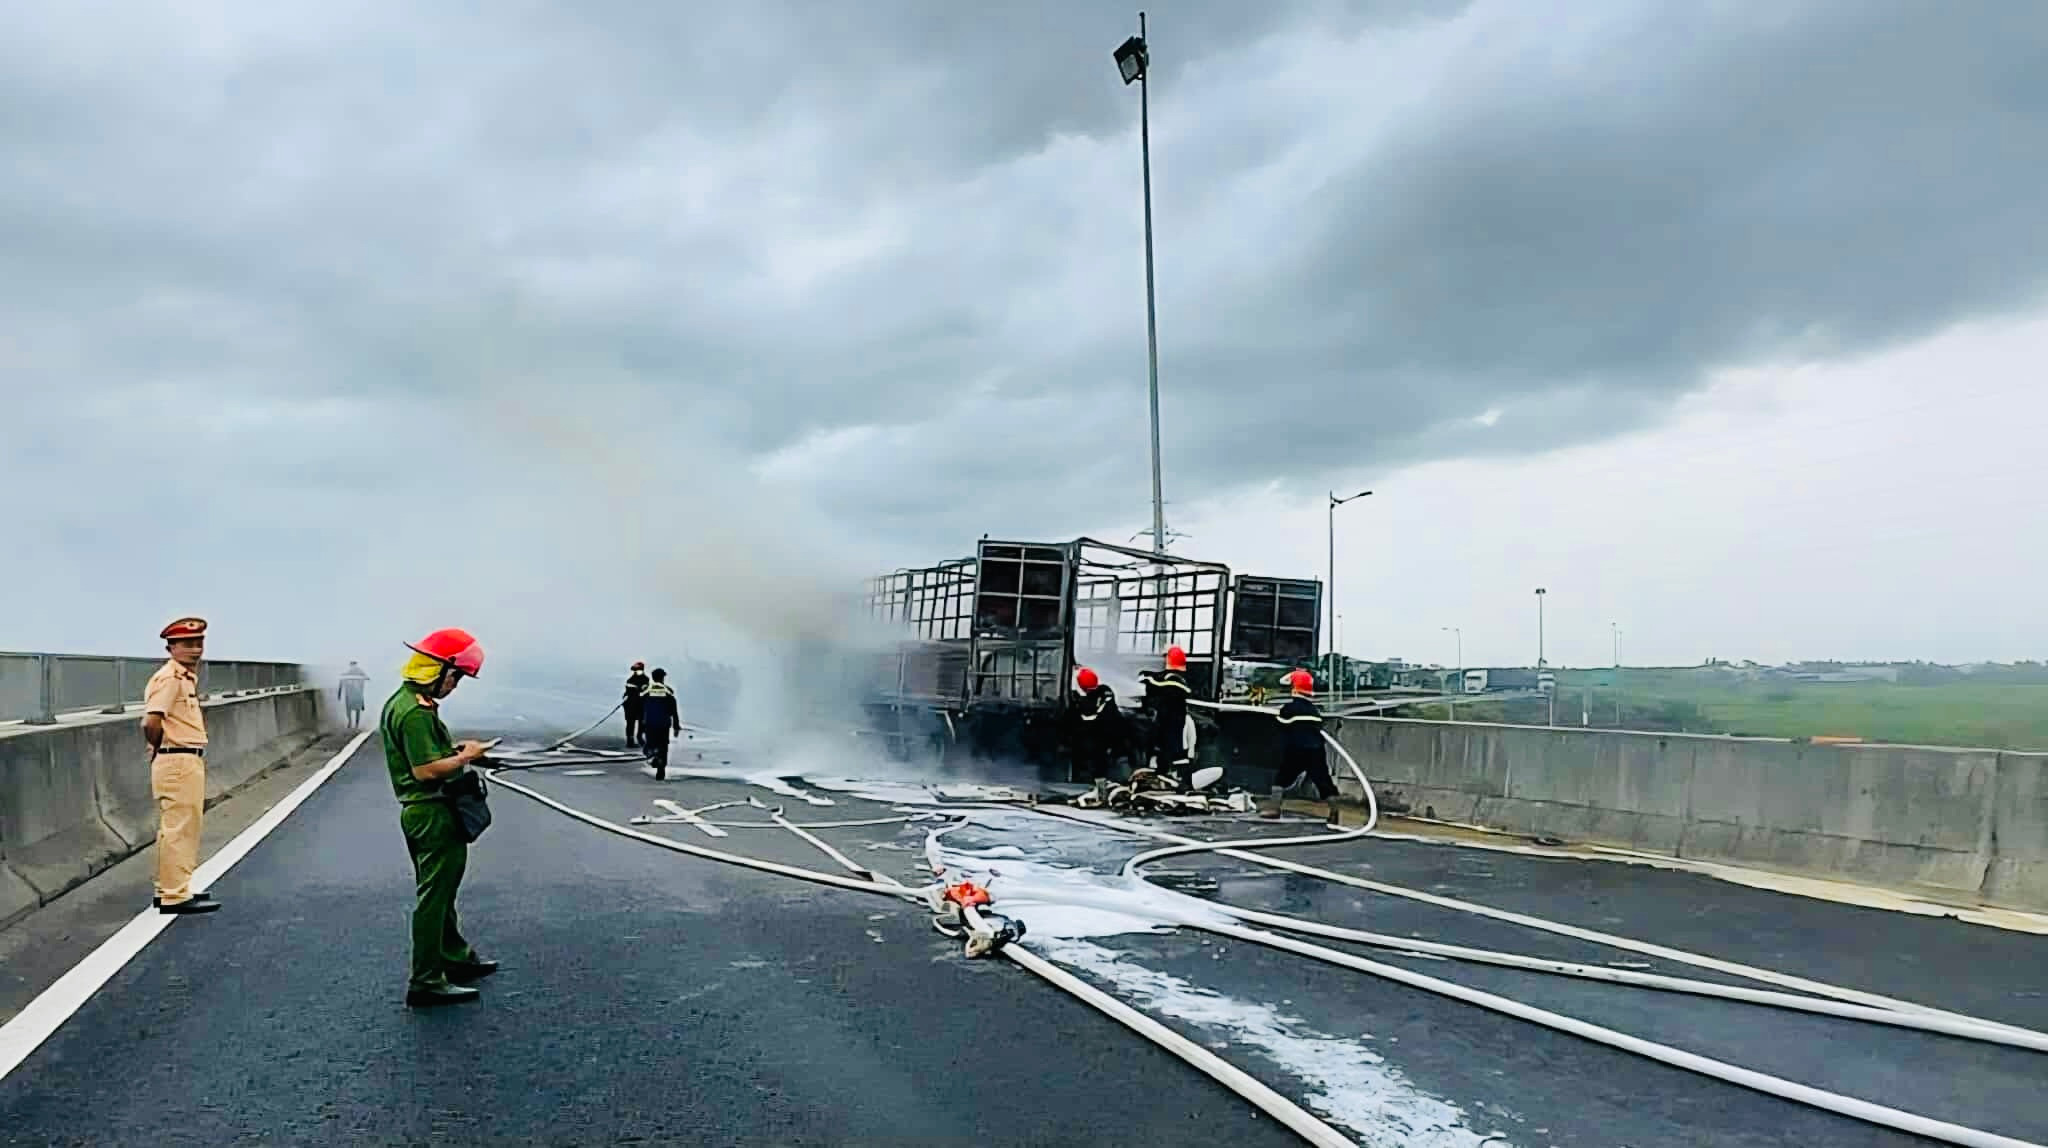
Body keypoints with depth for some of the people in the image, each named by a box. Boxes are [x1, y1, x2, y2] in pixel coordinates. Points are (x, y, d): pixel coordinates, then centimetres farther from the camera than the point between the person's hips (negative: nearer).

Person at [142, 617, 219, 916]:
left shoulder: (188, 676, 15)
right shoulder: (169, 677, -15)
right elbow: (151, 723, -24)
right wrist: (160, 751, -8)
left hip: (191, 761, 10)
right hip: (178, 762, -10)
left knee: (175, 829, 18)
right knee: (179, 829, -6)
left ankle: (168, 890, 28)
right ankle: (176, 896, -2)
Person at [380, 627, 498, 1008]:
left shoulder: (401, 701, 11)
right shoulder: (416, 712, -23)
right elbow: (426, 770, -27)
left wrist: (452, 749, 12)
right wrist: (465, 756, -14)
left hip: (417, 810, 11)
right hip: (432, 813, -11)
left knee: (440, 891, 22)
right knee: (433, 897, -2)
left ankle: (455, 957, 36)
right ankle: (426, 982, 6)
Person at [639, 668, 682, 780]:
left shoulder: (646, 690, 1)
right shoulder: (668, 691, -1)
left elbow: (641, 711, 1)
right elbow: (674, 711, -1)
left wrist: (641, 729, 7)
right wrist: (676, 727, 5)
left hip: (649, 724, 0)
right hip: (664, 724, 0)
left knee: (651, 744, 16)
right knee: (662, 748, 7)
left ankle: (651, 754, -19)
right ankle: (660, 773, 5)